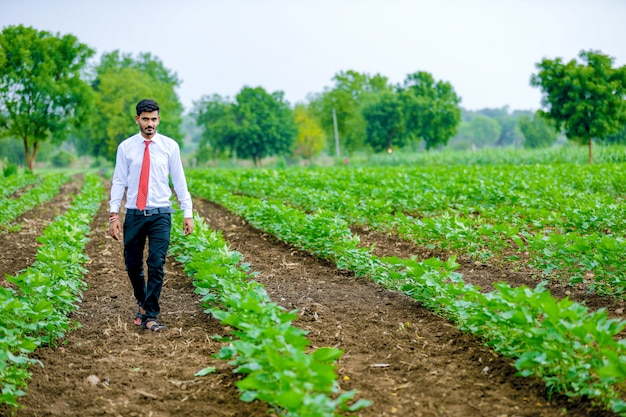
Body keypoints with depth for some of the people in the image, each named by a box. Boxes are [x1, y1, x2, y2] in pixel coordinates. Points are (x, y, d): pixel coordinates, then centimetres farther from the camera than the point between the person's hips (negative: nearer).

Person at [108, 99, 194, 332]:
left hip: (160, 214, -1)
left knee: (156, 265, -7)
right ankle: (143, 303, 33)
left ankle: (151, 316, 1)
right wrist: (114, 215, -2)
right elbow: (119, 182, 3)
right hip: (134, 214, 1)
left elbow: (179, 181, 3)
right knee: (132, 265, 8)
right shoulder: (126, 147, 2)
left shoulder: (170, 146, 1)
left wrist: (188, 213, 0)